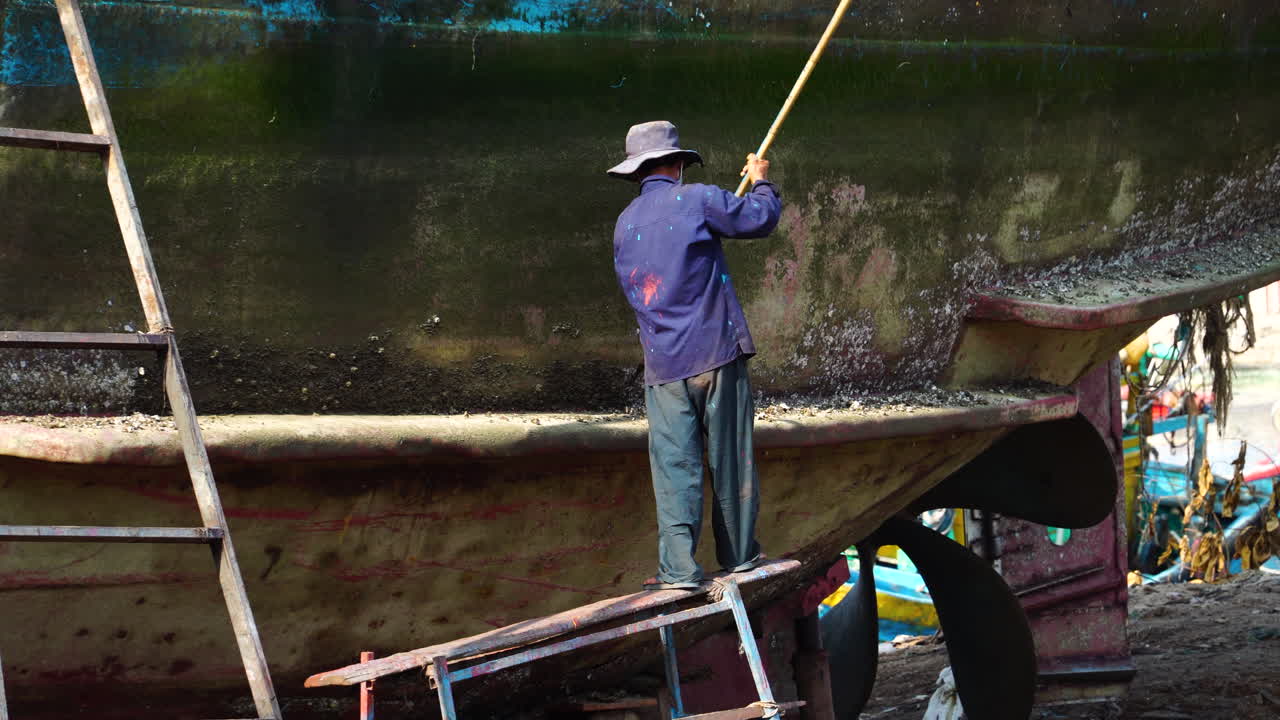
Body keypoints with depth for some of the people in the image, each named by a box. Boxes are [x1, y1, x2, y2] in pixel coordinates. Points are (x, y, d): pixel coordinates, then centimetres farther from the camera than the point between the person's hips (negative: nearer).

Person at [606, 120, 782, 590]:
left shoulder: (624, 225, 12)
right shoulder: (696, 200, -5)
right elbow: (760, 219, 1)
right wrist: (762, 183, 22)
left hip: (663, 364, 3)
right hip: (716, 355, -3)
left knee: (674, 463, -2)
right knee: (731, 457, 8)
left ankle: (678, 567, -11)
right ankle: (739, 555, 16)